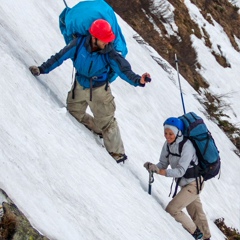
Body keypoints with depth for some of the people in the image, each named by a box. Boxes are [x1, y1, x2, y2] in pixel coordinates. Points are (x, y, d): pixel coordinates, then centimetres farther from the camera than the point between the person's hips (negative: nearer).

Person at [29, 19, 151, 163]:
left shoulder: (109, 53, -27)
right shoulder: (79, 44, -21)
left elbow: (123, 70, -32)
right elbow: (60, 57, -11)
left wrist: (138, 80, -51)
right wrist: (42, 69, -7)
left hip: (99, 90, -4)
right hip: (80, 86, 4)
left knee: (106, 122, -1)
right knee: (74, 113, 18)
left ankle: (117, 153, 13)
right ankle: (99, 130, 38)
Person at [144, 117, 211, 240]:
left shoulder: (186, 146, -27)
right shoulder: (168, 144, -4)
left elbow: (181, 171, -32)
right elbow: (163, 164, -3)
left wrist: (162, 172, -43)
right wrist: (154, 167, -25)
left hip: (193, 184, -8)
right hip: (184, 184, 8)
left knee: (171, 209, -13)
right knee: (195, 213, 23)